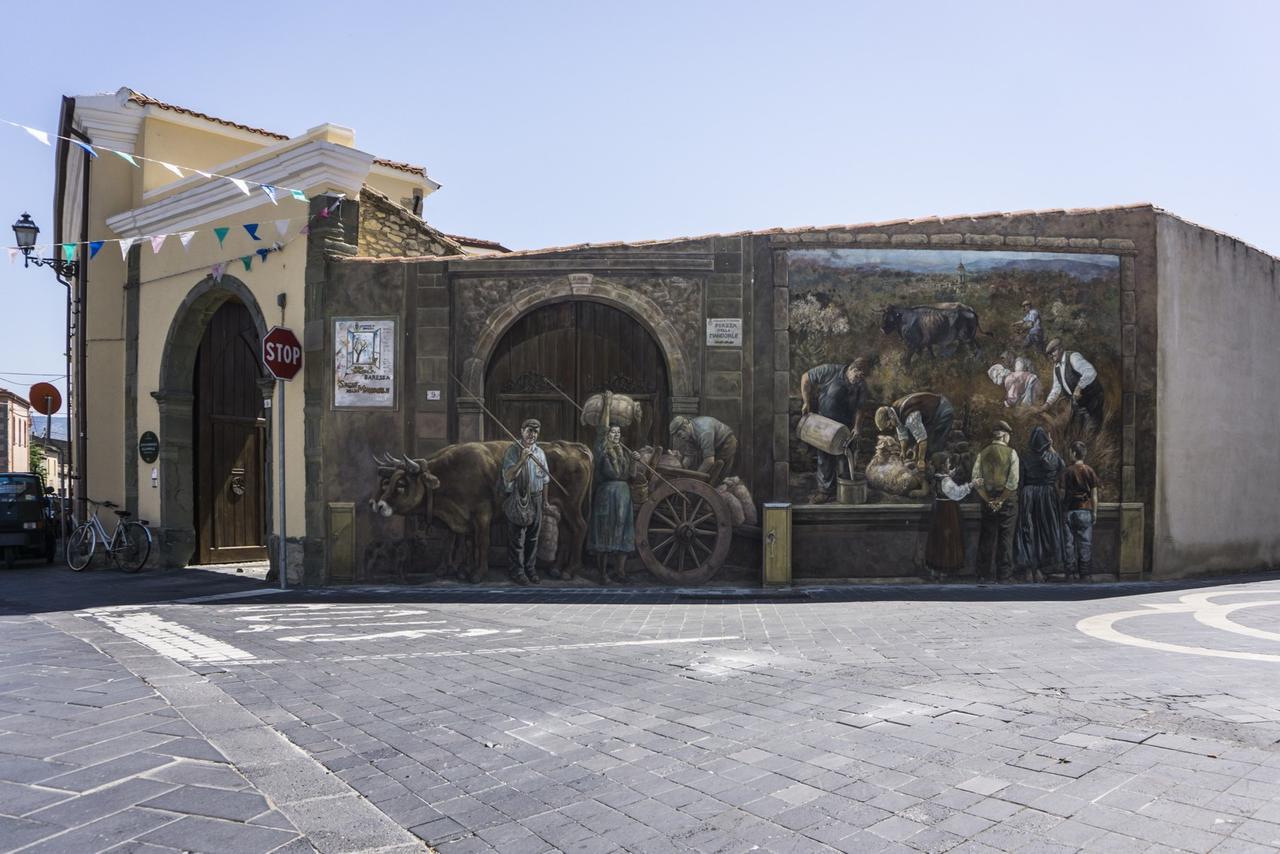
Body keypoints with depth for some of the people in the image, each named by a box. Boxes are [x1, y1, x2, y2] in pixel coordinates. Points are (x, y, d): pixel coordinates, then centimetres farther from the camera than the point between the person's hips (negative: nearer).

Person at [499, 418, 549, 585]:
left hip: (535, 499, 5)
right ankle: (517, 571, 10)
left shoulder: (540, 452, 10)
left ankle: (530, 569, 22)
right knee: (517, 538, 0)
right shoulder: (513, 451, -7)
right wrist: (522, 460, -27)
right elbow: (508, 477, -17)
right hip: (517, 499, -5)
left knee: (533, 538, 10)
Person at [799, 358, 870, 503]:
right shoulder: (831, 371, -19)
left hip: (845, 427, 1)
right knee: (824, 458, 5)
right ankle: (826, 490, 16)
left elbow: (859, 409, -1)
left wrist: (857, 427, -15)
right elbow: (806, 378, -10)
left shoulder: (861, 386, -9)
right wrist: (806, 402, -11)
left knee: (843, 459, 6)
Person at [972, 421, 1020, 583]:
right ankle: (1003, 576, 7)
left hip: (988, 500, 3)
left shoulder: (983, 453, 2)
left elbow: (976, 480, -5)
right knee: (1005, 538, 4)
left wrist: (989, 500, -3)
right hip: (1007, 500, -3)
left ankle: (982, 575, 14)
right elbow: (1013, 482, -15)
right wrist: (1001, 499, -9)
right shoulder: (1011, 453, -7)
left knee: (986, 537, 10)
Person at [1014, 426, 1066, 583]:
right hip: (1048, 494, 0)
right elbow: (1062, 468, 16)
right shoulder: (1052, 457, -5)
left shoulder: (1025, 457, -4)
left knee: (1027, 532, 4)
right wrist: (1052, 449, 14)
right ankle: (1039, 570, 8)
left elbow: (1020, 480, -5)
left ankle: (1029, 569, 1)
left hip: (1027, 495, 0)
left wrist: (1020, 498, 3)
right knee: (1045, 531, 8)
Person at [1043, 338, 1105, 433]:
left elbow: (1091, 372, -30)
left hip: (1090, 399, -8)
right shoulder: (1056, 366, 8)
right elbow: (1057, 388, 14)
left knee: (1091, 432, -8)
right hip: (1076, 402, 8)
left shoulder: (1073, 357, -17)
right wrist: (1047, 403, 4)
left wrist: (1079, 387, -35)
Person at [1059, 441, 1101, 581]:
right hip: (1085, 510, 0)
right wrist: (1095, 512, 8)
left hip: (1069, 510, 0)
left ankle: (1071, 572, 5)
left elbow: (1062, 493, -2)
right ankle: (1084, 573, 4)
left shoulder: (1066, 471, -3)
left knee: (1069, 542, 4)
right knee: (1085, 542, 4)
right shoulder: (1090, 471, -1)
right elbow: (1094, 494, 0)